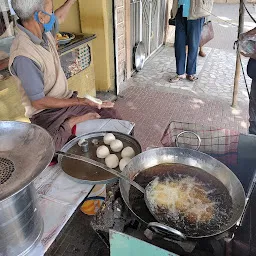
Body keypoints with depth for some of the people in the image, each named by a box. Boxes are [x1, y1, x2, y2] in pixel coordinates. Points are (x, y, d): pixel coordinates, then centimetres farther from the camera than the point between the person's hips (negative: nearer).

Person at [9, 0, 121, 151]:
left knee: (112, 115, -2)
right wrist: (79, 102, -21)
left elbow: (60, 17, 24)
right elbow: (38, 102, -21)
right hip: (46, 113, -7)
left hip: (68, 100, 8)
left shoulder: (43, 31, 0)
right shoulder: (23, 56, -24)